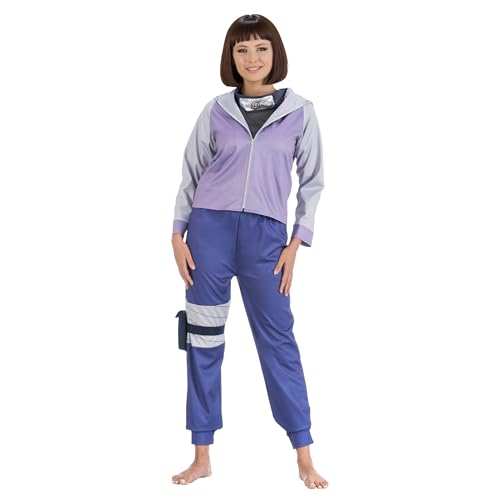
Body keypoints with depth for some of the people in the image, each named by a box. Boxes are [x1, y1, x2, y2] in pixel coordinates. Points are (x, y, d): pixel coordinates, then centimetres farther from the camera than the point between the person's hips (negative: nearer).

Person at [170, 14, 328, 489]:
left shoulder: (300, 112, 3)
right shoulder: (216, 110, 5)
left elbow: (312, 181, 7)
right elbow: (191, 174, 10)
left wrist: (296, 242, -1)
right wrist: (178, 234, 2)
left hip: (265, 235, -1)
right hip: (210, 229, 1)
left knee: (278, 338, 0)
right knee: (204, 339, 4)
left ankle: (304, 456, 10)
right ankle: (202, 456, 14)